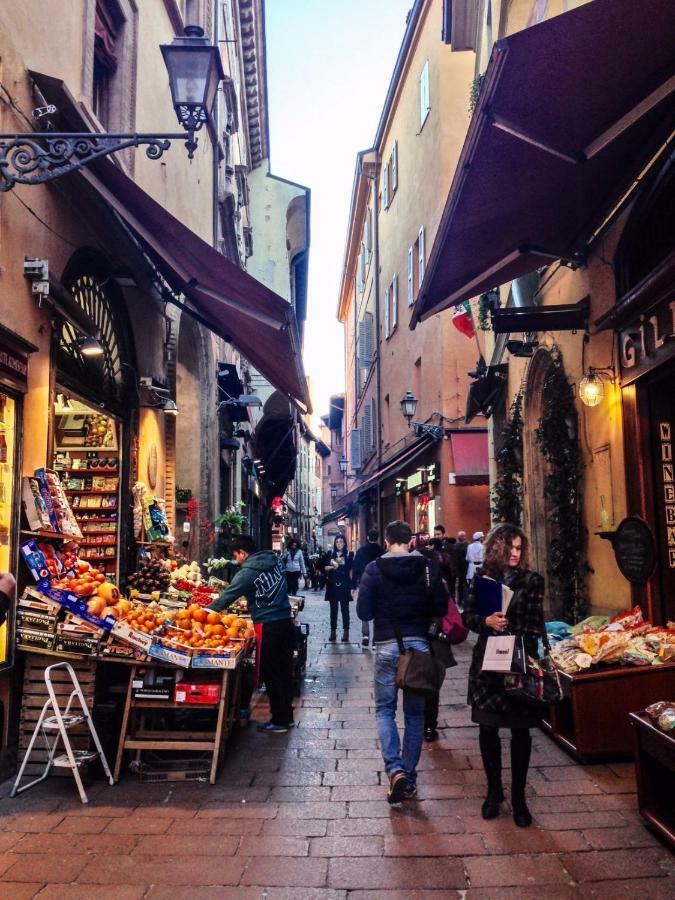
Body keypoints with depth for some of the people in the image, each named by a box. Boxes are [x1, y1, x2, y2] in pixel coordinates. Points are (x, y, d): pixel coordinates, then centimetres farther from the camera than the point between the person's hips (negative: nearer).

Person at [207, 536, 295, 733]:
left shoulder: (248, 572, -13)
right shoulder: (275, 560, 8)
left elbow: (226, 597, -11)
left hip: (269, 628, -7)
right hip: (286, 623, 7)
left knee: (271, 675, 5)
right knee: (284, 672, 15)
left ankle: (279, 721, 13)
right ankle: (287, 716, 25)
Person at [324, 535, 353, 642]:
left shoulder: (349, 555, 1)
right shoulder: (331, 554, 8)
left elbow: (350, 571, -1)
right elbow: (326, 568, 6)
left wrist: (352, 585, -7)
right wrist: (332, 566, -12)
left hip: (344, 585, -2)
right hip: (333, 585, 2)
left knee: (344, 609, 1)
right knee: (333, 609, 7)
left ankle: (346, 632, 5)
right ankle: (333, 632, 11)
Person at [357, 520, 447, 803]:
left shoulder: (374, 569, -5)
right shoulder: (428, 567, -3)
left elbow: (364, 612, -5)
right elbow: (441, 608, 0)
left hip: (387, 646, -1)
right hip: (419, 644, 1)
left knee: (384, 709, 13)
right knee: (415, 712, 13)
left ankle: (395, 769, -5)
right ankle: (410, 778, 19)